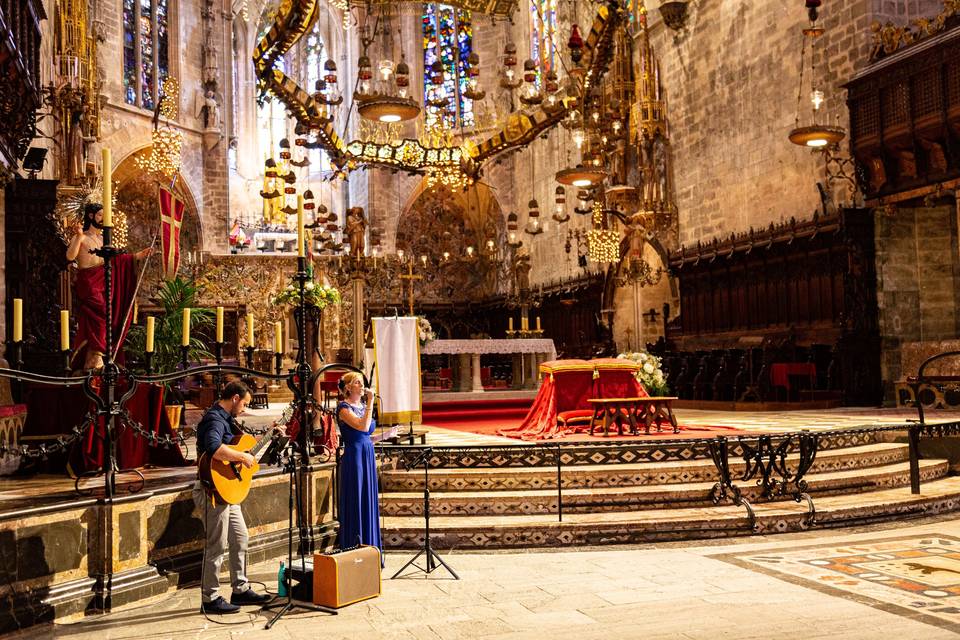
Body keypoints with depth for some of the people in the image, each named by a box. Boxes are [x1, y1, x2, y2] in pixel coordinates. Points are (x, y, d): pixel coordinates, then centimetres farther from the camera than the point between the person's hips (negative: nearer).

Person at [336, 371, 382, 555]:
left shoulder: (363, 405, 14)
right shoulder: (344, 407, -10)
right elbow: (363, 426, -24)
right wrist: (370, 402, -20)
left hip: (368, 455, 8)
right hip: (354, 456, -8)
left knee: (369, 503, 10)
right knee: (355, 504, -3)